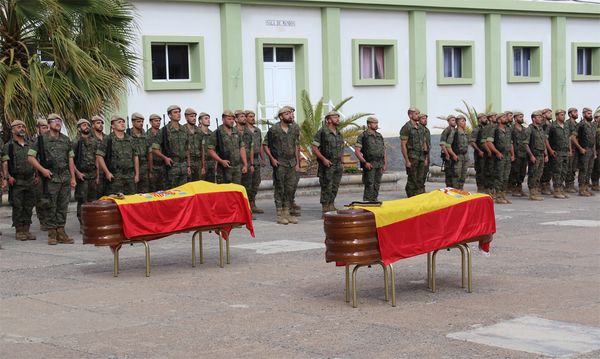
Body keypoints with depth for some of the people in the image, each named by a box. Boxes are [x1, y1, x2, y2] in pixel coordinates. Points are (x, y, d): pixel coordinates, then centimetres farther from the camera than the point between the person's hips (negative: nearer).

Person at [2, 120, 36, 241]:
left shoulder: (29, 146, 17)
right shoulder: (8, 146, 0)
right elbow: (4, 163, -7)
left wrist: (36, 175, 13)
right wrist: (7, 176, -19)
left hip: (29, 181, 5)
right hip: (16, 181, -5)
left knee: (28, 207, 5)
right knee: (17, 207, -4)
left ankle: (26, 230, 11)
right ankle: (18, 231, 2)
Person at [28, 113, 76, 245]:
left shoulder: (66, 140, 13)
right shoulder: (42, 139, 0)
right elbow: (30, 157, -2)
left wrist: (73, 177, 10)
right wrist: (42, 169, -12)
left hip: (65, 178, 4)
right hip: (51, 178, -4)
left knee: (63, 206, 5)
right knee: (51, 207, -2)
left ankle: (61, 232, 11)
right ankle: (52, 234, 4)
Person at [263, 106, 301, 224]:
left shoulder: (293, 130, 8)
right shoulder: (273, 129, -7)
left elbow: (296, 146, 13)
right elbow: (265, 145, -3)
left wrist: (297, 163, 8)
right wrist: (272, 159, -11)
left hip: (291, 163, 5)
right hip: (279, 164, -5)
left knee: (290, 189, 6)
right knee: (279, 189, -2)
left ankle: (287, 213, 14)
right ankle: (280, 215, 3)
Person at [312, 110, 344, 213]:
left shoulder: (339, 134, 14)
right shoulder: (322, 132, -8)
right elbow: (314, 148, -11)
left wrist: (341, 163, 15)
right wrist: (324, 159, -19)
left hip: (338, 166, 7)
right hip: (327, 166, -7)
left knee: (335, 189, 10)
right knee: (327, 189, -6)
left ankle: (332, 207, 19)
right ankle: (325, 211, -3)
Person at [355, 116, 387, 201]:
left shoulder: (380, 136, 15)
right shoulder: (363, 136, -4)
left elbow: (384, 151, 18)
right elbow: (357, 151, -10)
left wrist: (385, 164, 9)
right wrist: (365, 162, -16)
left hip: (379, 165, 6)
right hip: (369, 165, -6)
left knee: (377, 186, 8)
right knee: (369, 186, -8)